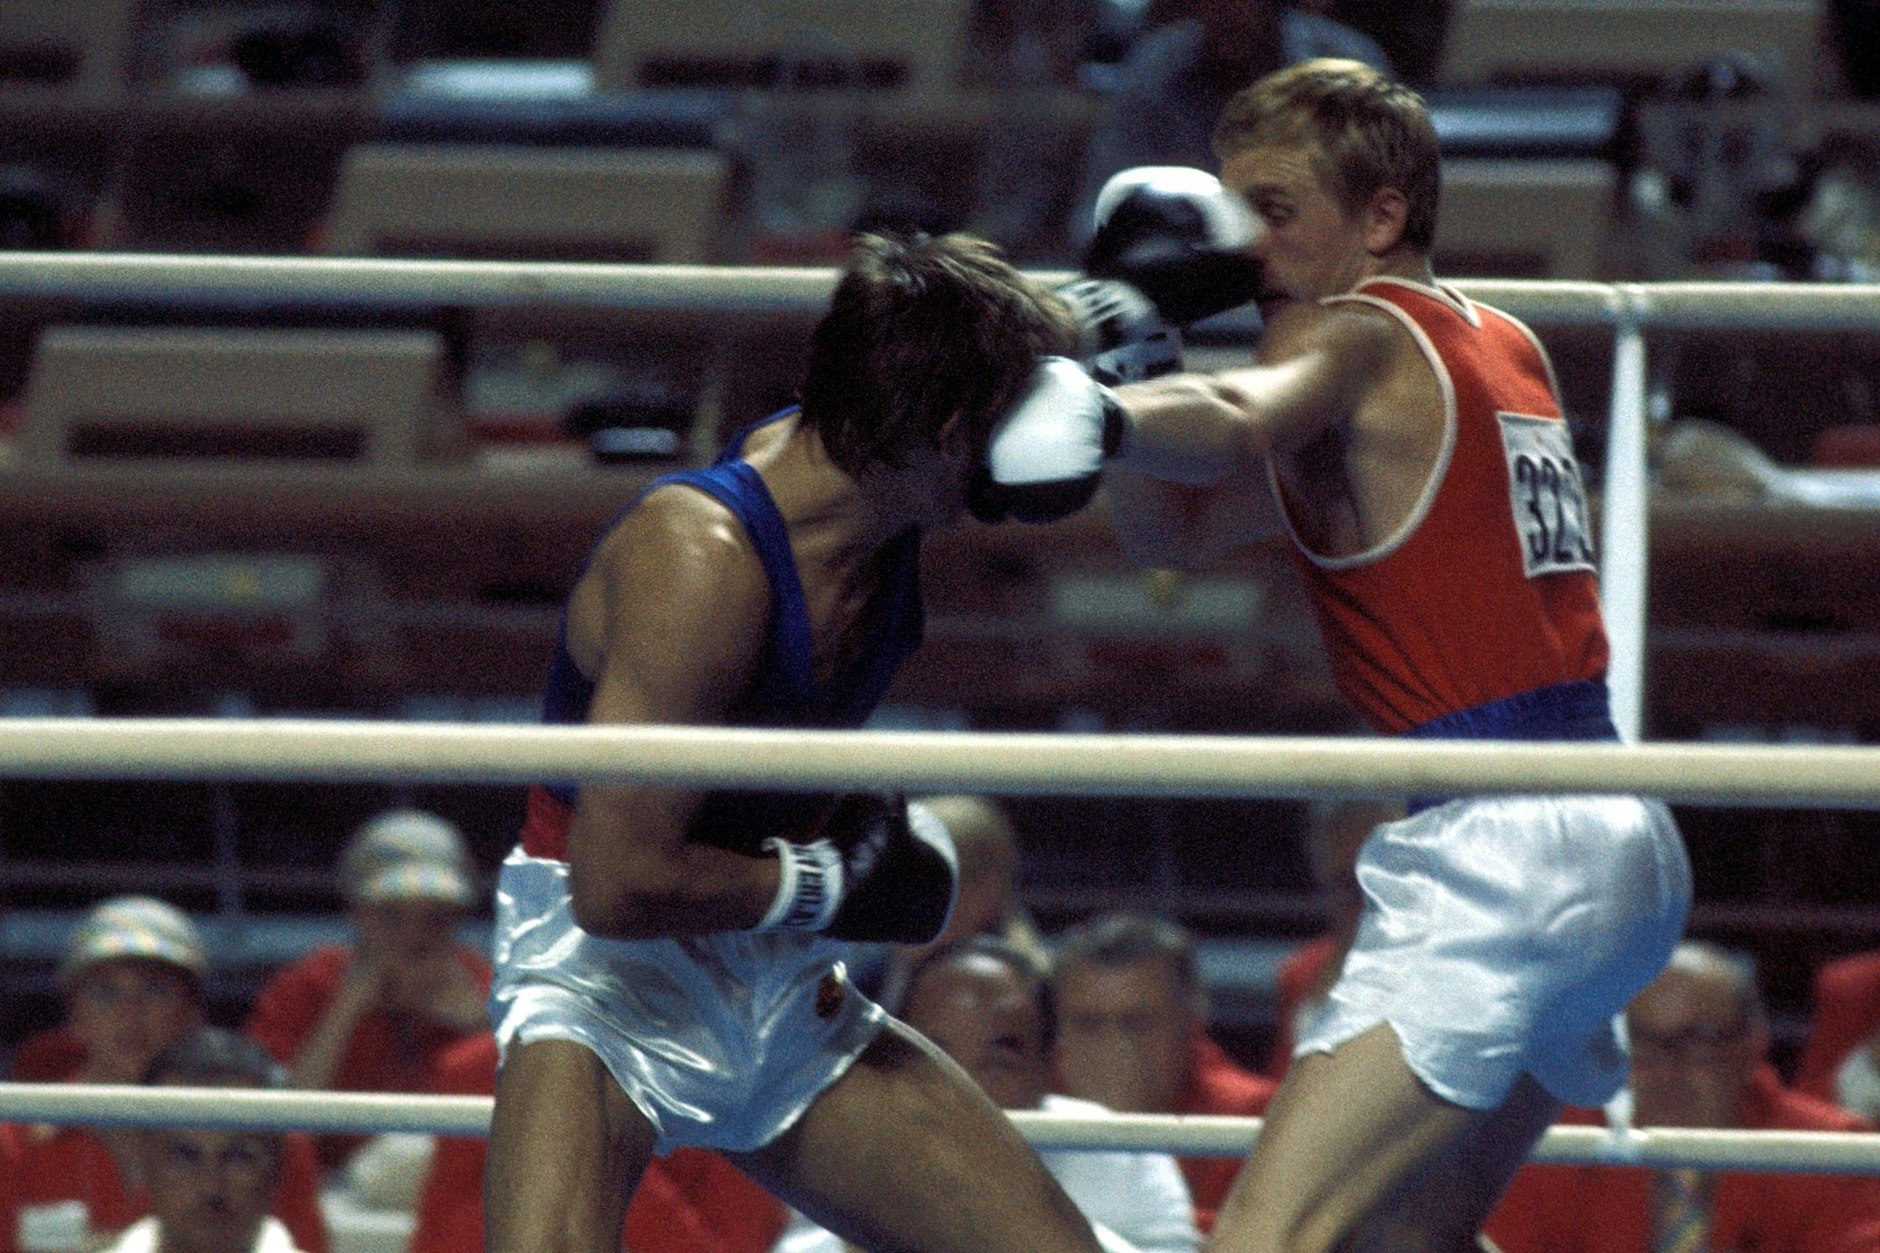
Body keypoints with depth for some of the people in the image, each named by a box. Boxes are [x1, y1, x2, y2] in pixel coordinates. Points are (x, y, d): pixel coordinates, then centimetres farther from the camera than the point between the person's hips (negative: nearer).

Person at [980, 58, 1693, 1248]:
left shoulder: (1356, 336, -5)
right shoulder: (1506, 348, 21)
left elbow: (1235, 423, -31)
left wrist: (1101, 419, -50)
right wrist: (1138, 368, 3)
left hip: (1490, 852, -10)